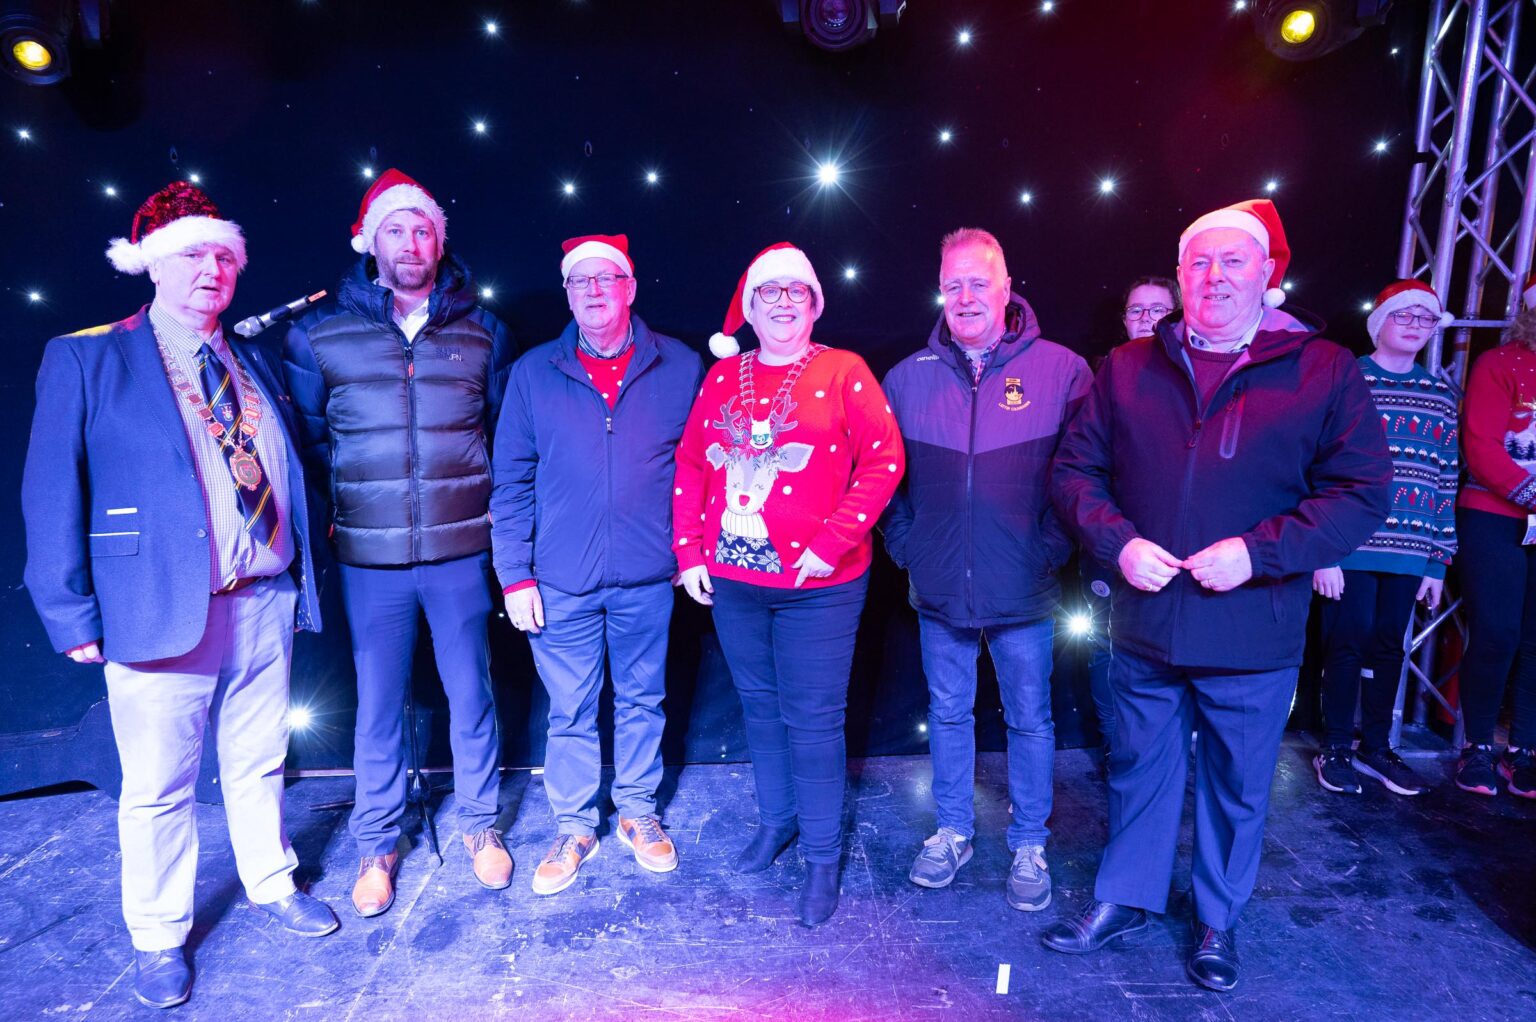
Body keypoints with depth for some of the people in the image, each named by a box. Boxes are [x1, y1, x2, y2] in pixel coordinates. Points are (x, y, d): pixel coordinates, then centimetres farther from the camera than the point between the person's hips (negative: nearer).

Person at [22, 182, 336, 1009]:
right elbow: (51, 493, -6)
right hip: (162, 611, -4)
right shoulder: (85, 360, -3)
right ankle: (158, 941, 29)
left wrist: (299, 582, 9)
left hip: (265, 604, 4)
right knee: (157, 786, 9)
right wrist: (71, 614, -11)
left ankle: (271, 886, 38)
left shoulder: (256, 365, 12)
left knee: (258, 765, 18)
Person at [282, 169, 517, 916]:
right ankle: (377, 845, 28)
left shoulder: (481, 332, 3)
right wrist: (340, 507, 5)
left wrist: (486, 507, 8)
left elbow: (506, 430, 13)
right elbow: (307, 435, 11)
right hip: (369, 554, 0)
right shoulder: (319, 333, 1)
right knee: (377, 705, 9)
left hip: (460, 550, 0)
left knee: (471, 693, 9)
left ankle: (480, 826, 28)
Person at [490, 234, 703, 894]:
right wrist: (515, 573, -3)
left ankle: (638, 813, 34)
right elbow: (511, 479, 2)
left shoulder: (680, 367, 0)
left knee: (641, 700, 15)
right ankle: (574, 827, 29)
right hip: (561, 580, 0)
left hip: (648, 576, 0)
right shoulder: (532, 373, 1)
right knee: (569, 711, 10)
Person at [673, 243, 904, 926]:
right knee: (760, 705, 17)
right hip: (731, 580, 4)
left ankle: (822, 856, 19)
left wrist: (831, 543, -16)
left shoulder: (843, 372, -3)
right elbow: (690, 464, 10)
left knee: (813, 720, 2)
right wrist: (689, 551, 3)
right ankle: (776, 819, 38)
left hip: (817, 585, -4)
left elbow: (885, 461, -9)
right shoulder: (724, 376, 9)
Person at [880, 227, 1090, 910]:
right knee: (948, 713, 16)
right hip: (940, 590, 2)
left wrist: (1054, 547, -7)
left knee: (1029, 719, 12)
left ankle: (1029, 844, 31)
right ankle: (952, 832, 35)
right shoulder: (908, 378, 2)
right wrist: (906, 546, 3)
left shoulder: (1060, 371, -6)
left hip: (1023, 592, -2)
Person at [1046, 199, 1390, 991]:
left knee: (1237, 786, 16)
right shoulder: (1127, 369, 2)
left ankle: (1219, 920, 39)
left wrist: (1259, 551, -19)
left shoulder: (1324, 371, -5)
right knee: (1139, 769, 18)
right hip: (1144, 625, 2)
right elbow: (1075, 469, 4)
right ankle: (1125, 898, 39)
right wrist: (1116, 541, -13)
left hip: (1253, 636, -1)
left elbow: (1363, 492, -7)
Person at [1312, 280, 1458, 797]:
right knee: (1348, 641, 0)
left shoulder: (1441, 396, 12)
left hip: (1410, 552, 4)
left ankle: (1375, 747, 25)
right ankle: (1337, 749, 14)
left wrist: (1439, 560, 8)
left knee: (1388, 645, 11)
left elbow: (1447, 482, 12)